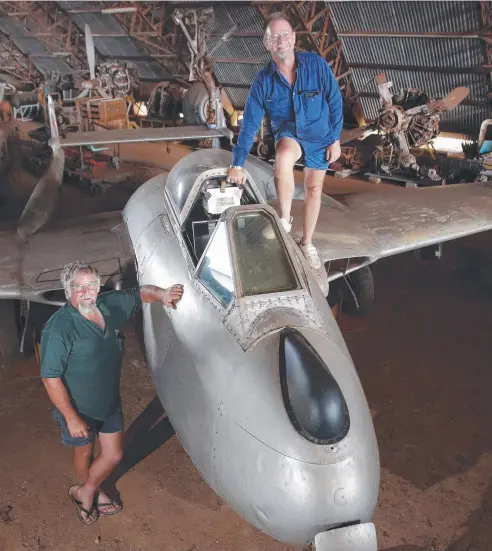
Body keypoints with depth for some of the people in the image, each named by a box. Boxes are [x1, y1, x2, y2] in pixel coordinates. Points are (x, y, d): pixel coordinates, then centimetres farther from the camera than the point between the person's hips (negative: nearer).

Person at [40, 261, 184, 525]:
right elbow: (51, 378, -25)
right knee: (84, 454, 22)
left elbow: (140, 292, 4)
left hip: (110, 402, 5)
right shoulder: (59, 329, -29)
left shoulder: (110, 305, -11)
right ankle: (92, 491, 53)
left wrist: (161, 294, -18)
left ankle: (85, 492, 46)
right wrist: (71, 418, -22)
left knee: (113, 455, 17)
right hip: (79, 409, -5)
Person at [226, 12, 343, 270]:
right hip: (288, 132, -1)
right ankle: (284, 219, -17)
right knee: (283, 159, -37)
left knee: (313, 189, 9)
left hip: (319, 135, 1)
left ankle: (307, 243, 28)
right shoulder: (263, 80, -16)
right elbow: (249, 124, -13)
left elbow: (335, 100, -9)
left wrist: (335, 138, -9)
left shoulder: (316, 64, -19)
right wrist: (237, 164, -13)